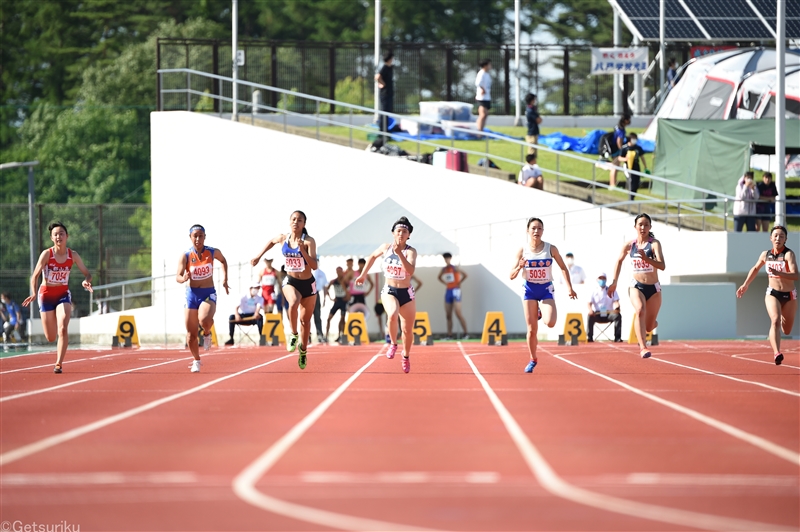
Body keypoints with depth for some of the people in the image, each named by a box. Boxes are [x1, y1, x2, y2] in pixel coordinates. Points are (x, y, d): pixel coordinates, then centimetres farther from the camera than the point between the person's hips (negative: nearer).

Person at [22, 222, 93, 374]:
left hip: (63, 295, 1)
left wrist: (86, 281, -25)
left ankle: (58, 364, -16)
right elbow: (35, 276, -17)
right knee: (51, 338, 4)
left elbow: (87, 273, 0)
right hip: (46, 294, -1)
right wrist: (33, 294, -34)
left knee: (63, 329, -22)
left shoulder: (73, 255, -5)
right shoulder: (47, 254, -13)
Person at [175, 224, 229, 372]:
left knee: (204, 320, -33)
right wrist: (183, 278, -37)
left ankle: (207, 334, 4)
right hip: (192, 294, 1)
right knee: (191, 334, 4)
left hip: (208, 294, -1)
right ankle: (196, 361, 29)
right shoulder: (185, 256, -8)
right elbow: (178, 276, -14)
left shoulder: (213, 252, -4)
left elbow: (223, 261, 19)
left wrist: (225, 279, 12)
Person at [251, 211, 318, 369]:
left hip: (308, 284, 0)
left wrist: (302, 250, -34)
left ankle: (303, 351, 31)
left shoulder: (309, 242, -15)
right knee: (293, 303, -34)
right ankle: (294, 335, -15)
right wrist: (258, 256, 17)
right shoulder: (283, 238, -5)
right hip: (291, 282, 1)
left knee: (305, 320, 11)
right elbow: (271, 242, 20)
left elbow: (314, 266, -24)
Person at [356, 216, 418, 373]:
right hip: (389, 291, 0)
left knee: (408, 330, 8)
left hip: (406, 293, 0)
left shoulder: (411, 251, -10)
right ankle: (393, 344, -10)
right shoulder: (386, 248, -1)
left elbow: (410, 271, -28)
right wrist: (363, 275, 22)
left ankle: (406, 357, 33)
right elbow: (373, 256, 20)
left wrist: (399, 253, -35)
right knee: (392, 314, -33)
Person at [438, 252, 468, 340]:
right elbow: (439, 277, 30)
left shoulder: (455, 268, -7)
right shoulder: (444, 270, 12)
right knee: (448, 315, 6)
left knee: (458, 314, -14)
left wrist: (459, 283, -10)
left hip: (455, 291, -7)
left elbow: (464, 275, -16)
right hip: (448, 291, 7)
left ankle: (466, 334, -12)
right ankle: (449, 335, 9)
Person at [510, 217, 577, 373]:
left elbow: (563, 268, 6)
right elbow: (512, 276, -4)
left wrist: (570, 288, -1)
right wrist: (519, 267, -25)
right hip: (529, 289, 0)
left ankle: (542, 313, 17)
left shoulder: (551, 248, -5)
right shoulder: (522, 250, -5)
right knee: (532, 329, -2)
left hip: (546, 290, 0)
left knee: (550, 323, -21)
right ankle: (533, 360, 18)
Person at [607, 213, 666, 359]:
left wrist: (646, 259, -40)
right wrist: (614, 282, 19)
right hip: (636, 286, 1)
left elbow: (662, 266, -25)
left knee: (649, 326, 9)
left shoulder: (654, 244, -11)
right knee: (640, 310, -32)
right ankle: (643, 347, -37)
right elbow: (619, 260, 20)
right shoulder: (629, 245, 0)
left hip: (653, 288, -1)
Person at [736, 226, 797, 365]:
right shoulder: (766, 254, -2)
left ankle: (783, 318, 54)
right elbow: (755, 268, 19)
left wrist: (778, 273, -43)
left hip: (789, 296, -1)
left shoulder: (789, 254, -16)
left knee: (787, 331, 15)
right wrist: (745, 285, 20)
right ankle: (777, 353, -40)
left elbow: (795, 276, -30)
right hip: (772, 294, 1)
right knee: (775, 320, -27)